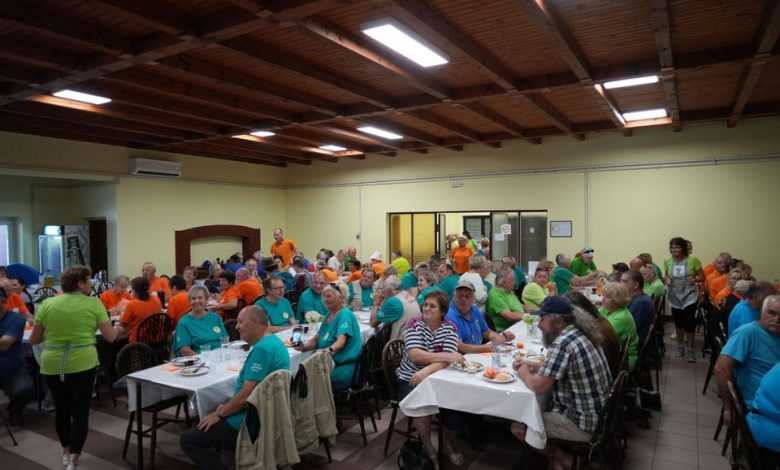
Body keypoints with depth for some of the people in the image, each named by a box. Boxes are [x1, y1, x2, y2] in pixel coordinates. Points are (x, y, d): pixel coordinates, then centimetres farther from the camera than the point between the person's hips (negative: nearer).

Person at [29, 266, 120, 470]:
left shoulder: (47, 304, 2)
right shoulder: (93, 303, -5)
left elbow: (33, 340, 8)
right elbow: (110, 337, -4)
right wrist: (118, 329, 17)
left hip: (52, 364, 3)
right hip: (83, 363, -3)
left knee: (62, 409, 20)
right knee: (80, 411, 6)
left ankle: (66, 453, 36)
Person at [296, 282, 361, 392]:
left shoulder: (345, 314, -9)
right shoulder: (330, 315, 17)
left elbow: (341, 341, -23)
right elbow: (317, 339, 13)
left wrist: (330, 350, -42)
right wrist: (305, 346, -6)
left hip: (346, 367, -8)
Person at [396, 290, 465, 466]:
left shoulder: (449, 328, -4)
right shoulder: (415, 324, -9)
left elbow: (446, 361, -17)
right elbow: (414, 356, -23)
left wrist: (426, 371, -36)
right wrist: (447, 356, -30)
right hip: (410, 379, -2)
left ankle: (449, 444, 7)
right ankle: (427, 446, 0)